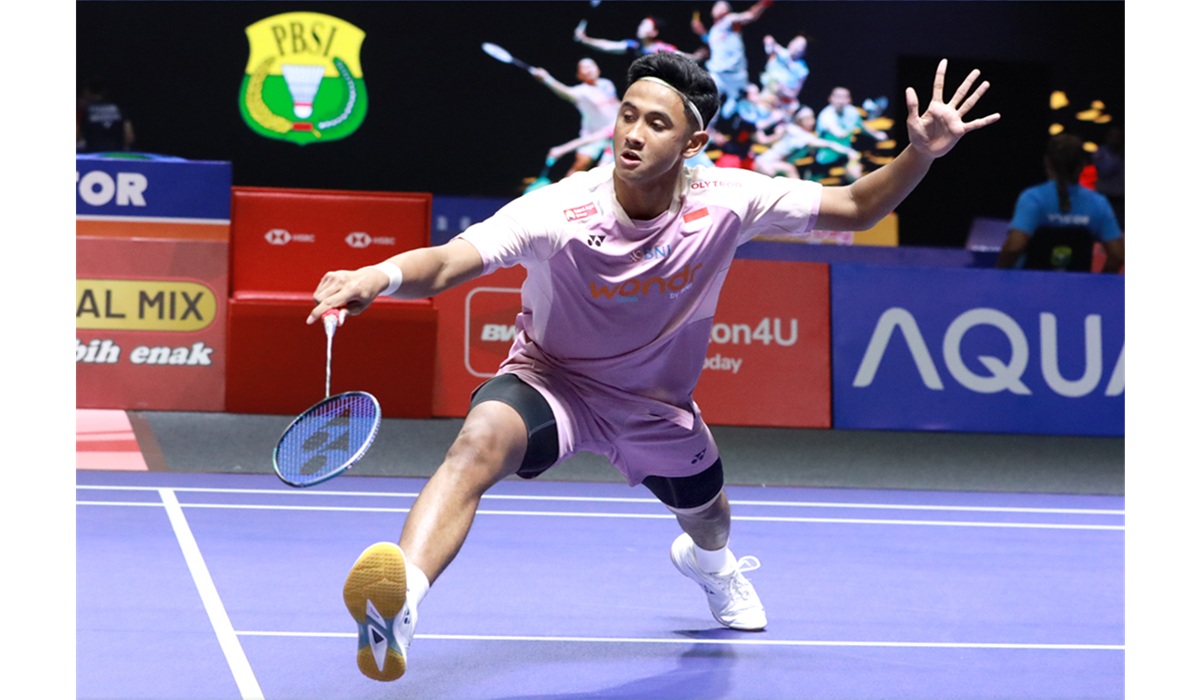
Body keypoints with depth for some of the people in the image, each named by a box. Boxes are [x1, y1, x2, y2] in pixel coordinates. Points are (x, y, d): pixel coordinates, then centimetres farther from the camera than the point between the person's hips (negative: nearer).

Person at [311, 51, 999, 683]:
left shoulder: (725, 201, -23)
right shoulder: (558, 211, -31)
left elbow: (855, 207, -12)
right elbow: (445, 264, -42)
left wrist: (921, 155, -30)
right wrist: (382, 276, -64)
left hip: (657, 406, 4)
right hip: (551, 382, -4)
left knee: (708, 516, 29)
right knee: (482, 440, -38)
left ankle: (707, 560, 72)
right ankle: (396, 607, -56)